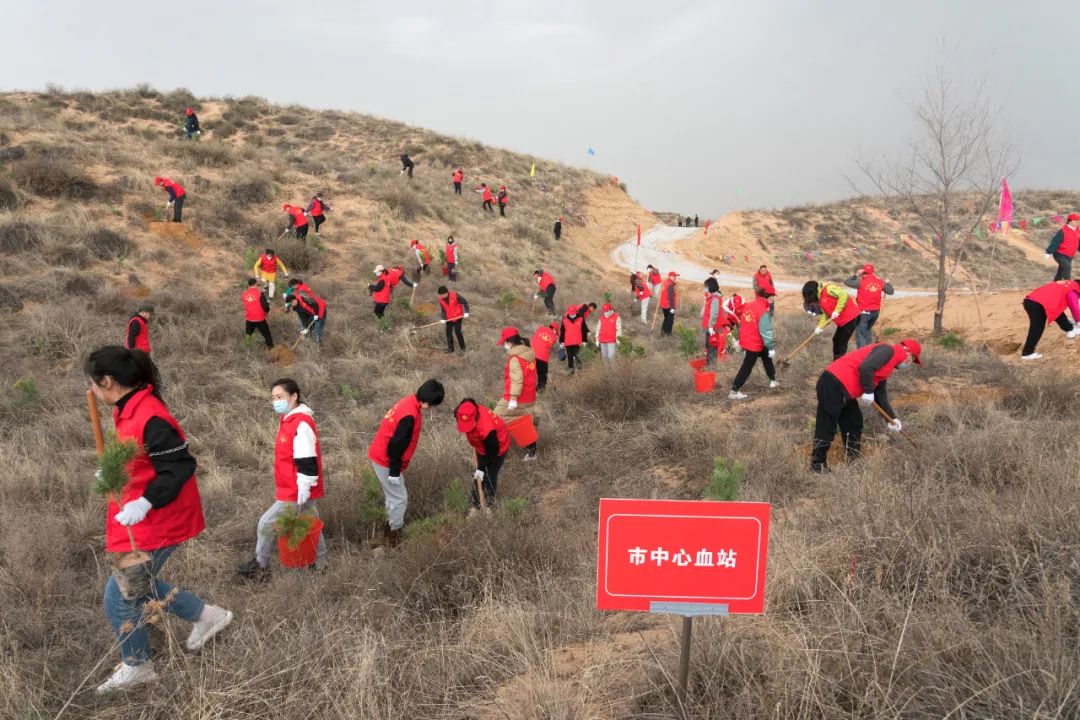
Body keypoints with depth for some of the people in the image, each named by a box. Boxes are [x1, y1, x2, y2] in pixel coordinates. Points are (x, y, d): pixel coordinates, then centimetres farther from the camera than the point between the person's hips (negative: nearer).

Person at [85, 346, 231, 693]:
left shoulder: (149, 418, -27)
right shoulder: (131, 410, 5)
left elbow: (180, 467, -27)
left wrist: (145, 502, -30)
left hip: (155, 524, -10)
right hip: (141, 521, 10)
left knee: (120, 597, 4)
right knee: (137, 584, 22)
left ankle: (136, 667, 26)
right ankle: (207, 615, 32)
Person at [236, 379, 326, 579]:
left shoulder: (301, 424, -25)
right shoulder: (289, 420, 8)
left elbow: (307, 463, -26)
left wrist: (302, 497, -24)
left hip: (295, 493, -9)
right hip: (293, 490, 9)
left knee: (266, 524, 4)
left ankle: (260, 567, 22)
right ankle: (320, 564, 31)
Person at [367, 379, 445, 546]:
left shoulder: (410, 401, 1)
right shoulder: (410, 415, -30)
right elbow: (396, 444, -27)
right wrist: (395, 472, -18)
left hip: (381, 455, 10)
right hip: (385, 460, -10)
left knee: (393, 495, 23)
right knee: (399, 498, 3)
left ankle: (391, 526, 38)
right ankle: (394, 535, 16)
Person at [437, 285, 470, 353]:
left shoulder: (455, 296, -19)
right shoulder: (441, 299, -4)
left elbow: (465, 302, -12)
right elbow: (443, 310, 2)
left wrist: (466, 312, -21)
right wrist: (443, 318, -13)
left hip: (458, 317, -5)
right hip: (449, 319, 5)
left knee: (457, 331, -11)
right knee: (448, 333, 1)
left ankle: (462, 347, 4)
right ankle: (450, 348, 13)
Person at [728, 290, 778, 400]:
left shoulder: (747, 305, 2)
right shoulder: (763, 312, -22)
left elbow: (742, 323, 12)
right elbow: (766, 331, -22)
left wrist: (740, 339, 22)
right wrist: (771, 347, -17)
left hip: (745, 341, 9)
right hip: (755, 344, -9)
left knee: (766, 357, 27)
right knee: (747, 367, -2)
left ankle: (773, 380, 41)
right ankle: (734, 391, -1)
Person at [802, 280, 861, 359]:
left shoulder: (828, 288, -18)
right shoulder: (821, 299, 11)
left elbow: (844, 295, -28)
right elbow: (825, 314, 9)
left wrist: (837, 311, -27)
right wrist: (820, 327, -5)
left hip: (851, 317, -10)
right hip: (842, 321, 10)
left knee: (841, 343, -8)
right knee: (836, 341, 16)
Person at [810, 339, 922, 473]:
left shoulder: (888, 364, 26)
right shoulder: (888, 351, -6)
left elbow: (881, 395, 29)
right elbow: (865, 368, -23)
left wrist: (892, 418, 27)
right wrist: (868, 392, -12)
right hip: (834, 384, -11)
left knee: (854, 424, 21)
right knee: (826, 427, -4)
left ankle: (853, 461, 33)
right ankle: (817, 465, 5)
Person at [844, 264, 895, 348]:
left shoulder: (861, 282, -13)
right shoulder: (880, 282, 1)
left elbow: (846, 282, -6)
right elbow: (891, 291, 9)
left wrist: (856, 275, 5)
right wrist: (888, 283, 28)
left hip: (864, 312, -6)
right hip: (876, 311, 6)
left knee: (860, 333, 0)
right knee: (867, 330, 25)